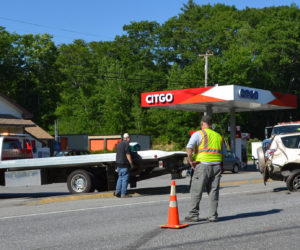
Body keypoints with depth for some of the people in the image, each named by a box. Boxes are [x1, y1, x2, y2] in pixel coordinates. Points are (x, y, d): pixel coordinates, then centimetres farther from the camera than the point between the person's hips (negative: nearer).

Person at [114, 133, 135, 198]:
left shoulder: (119, 144, 15)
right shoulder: (126, 144, -12)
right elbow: (128, 155, -16)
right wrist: (131, 164, -10)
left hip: (118, 163, 8)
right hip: (124, 164, -8)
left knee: (120, 178, 14)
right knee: (125, 179, -3)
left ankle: (117, 192, 12)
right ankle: (123, 194, -3)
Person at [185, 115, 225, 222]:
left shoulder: (198, 134, 0)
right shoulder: (218, 136, 19)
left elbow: (189, 148, -14)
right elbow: (224, 153, 22)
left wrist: (191, 161, -6)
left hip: (203, 165, -5)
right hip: (217, 165, 5)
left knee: (196, 191, 2)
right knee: (213, 191, 7)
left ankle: (193, 215, 5)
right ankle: (213, 216, 5)